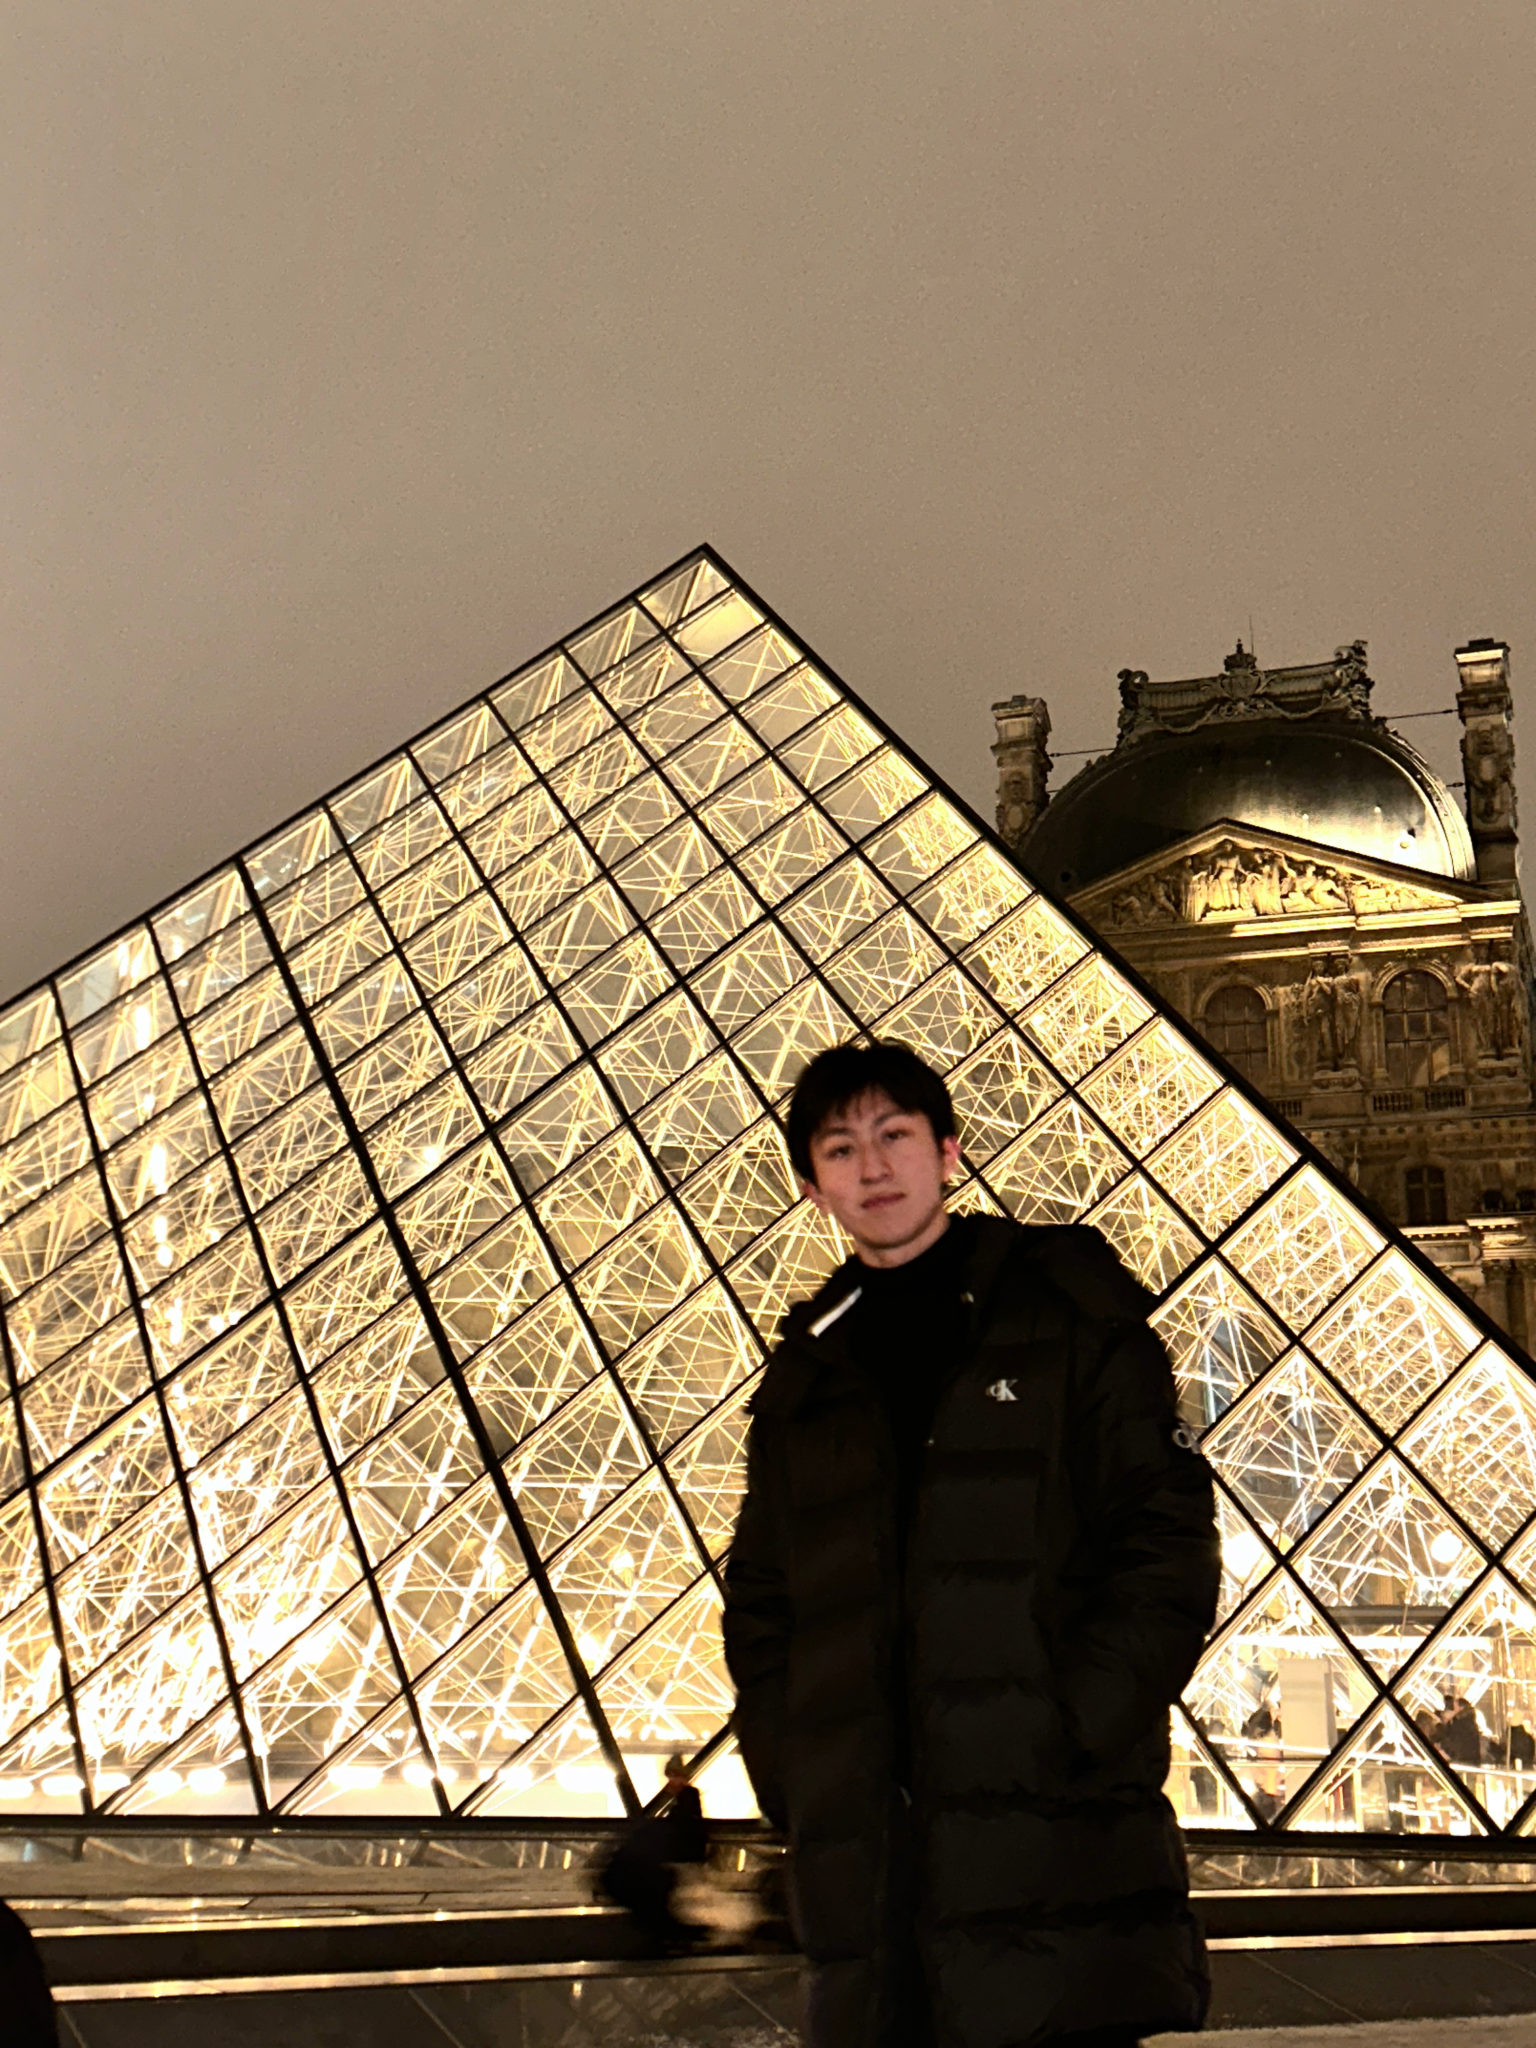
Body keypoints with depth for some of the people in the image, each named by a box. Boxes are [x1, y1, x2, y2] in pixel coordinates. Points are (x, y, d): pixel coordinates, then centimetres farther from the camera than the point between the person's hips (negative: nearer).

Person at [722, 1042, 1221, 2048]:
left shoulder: (1068, 1311, 4)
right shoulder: (806, 1372, 16)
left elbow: (1170, 1547, -2)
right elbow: (759, 1603, 18)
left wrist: (1069, 1740, -12)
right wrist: (792, 1776, 3)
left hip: (1064, 1846, -3)